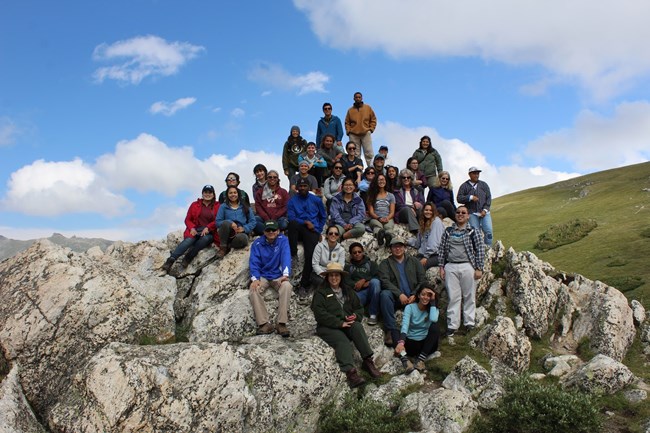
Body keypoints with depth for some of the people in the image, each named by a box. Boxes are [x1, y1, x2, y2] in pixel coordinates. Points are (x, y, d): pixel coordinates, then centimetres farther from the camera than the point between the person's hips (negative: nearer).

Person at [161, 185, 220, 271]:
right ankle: (170, 260, -43)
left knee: (205, 238, -37)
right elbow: (187, 219, 13)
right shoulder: (194, 205, 15)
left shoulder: (217, 206, 9)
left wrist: (208, 228, -15)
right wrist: (192, 228, -8)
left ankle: (188, 258, -30)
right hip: (195, 231, 1)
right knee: (188, 240, -32)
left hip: (209, 233, -1)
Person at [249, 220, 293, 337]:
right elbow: (254, 262, -7)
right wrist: (255, 279, -26)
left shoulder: (283, 240, -2)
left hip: (278, 276, -1)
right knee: (253, 289, -30)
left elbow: (286, 257, -16)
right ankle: (264, 323, -31)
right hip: (262, 276, 1)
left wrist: (285, 274, -34)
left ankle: (282, 323, -33)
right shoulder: (257, 243, 1)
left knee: (287, 286, -33)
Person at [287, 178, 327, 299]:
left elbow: (323, 216, 22)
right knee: (292, 223, -38)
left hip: (312, 230, 0)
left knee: (310, 255, -24)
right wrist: (305, 222, -14)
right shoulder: (292, 201, 12)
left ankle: (303, 285, -18)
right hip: (299, 229, 0)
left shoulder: (316, 200, 16)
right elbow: (291, 217, -1)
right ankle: (293, 254, -29)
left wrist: (318, 230, 9)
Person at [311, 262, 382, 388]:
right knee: (342, 341, -33)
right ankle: (349, 372, -53)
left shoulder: (348, 292, 23)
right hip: (328, 328, -4)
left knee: (357, 326, -29)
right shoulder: (321, 293, 6)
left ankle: (368, 361, -33)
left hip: (347, 324, 4)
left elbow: (359, 308, 20)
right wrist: (340, 323, -17)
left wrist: (356, 316, -6)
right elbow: (320, 314, -8)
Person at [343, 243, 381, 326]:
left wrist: (364, 280, -12)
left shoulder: (371, 264, 24)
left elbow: (377, 277, 6)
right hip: (358, 293, -2)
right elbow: (346, 282, 5)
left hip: (371, 291, 3)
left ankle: (373, 314, -26)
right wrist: (366, 283, -11)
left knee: (375, 282, -36)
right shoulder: (348, 267, 23)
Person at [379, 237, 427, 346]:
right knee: (384, 294, -34)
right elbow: (384, 281, -5)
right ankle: (392, 331, -34)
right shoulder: (385, 263, 11)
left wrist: (415, 295, -8)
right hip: (395, 298, -1)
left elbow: (423, 280, 10)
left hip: (413, 297, 2)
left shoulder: (414, 261, 18)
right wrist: (400, 294, -18)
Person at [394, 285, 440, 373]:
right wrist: (401, 342, -41)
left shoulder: (433, 309, 1)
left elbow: (433, 320, -25)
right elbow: (405, 325, -23)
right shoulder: (410, 307, -4)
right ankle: (405, 360, -51)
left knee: (435, 327, -27)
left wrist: (433, 301, -16)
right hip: (411, 343, 0)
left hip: (426, 344, 1)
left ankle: (420, 360, -32)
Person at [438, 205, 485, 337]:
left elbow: (480, 250, 0)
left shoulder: (473, 231, 3)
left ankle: (469, 322, 14)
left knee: (469, 296, 4)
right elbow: (442, 249, 11)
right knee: (453, 297, 2)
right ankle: (452, 325, 6)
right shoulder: (448, 231, 11)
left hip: (467, 266, -2)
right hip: (451, 267, 2)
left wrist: (479, 269, -6)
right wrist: (441, 267, 4)